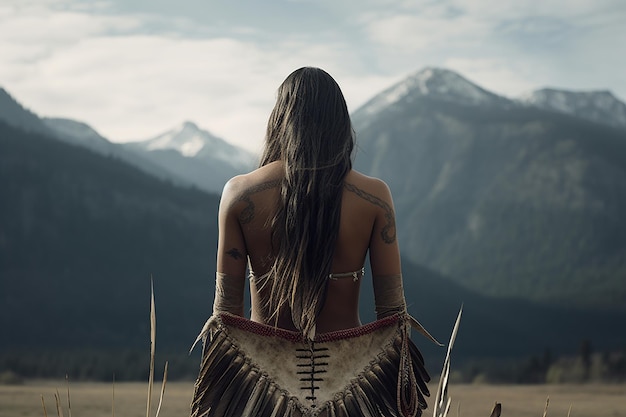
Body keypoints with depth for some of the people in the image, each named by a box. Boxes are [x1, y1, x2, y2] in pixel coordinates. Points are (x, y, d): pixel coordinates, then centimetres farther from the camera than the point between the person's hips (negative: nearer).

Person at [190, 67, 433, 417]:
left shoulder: (239, 194, -5)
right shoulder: (374, 197, -5)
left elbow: (226, 309, -2)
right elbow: (393, 311, -3)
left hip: (265, 372, 0)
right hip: (346, 372, 0)